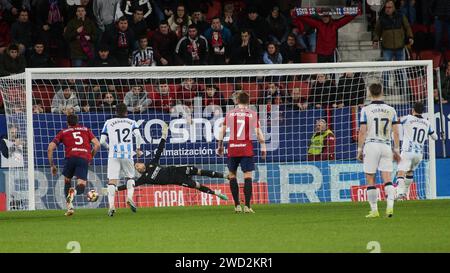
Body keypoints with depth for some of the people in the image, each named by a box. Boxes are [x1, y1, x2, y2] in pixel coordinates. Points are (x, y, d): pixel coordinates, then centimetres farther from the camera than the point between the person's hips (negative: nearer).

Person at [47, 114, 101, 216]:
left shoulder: (63, 132, 22)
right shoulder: (86, 130, 26)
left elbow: (50, 148, 13)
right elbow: (97, 145, 15)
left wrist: (52, 165, 20)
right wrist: (90, 157, 28)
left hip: (71, 157, 0)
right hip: (85, 158, 0)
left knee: (67, 181, 23)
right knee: (81, 187, 1)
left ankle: (69, 207, 10)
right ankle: (74, 191, -36)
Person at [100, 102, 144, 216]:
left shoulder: (109, 123, 10)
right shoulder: (131, 123, 10)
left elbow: (102, 141, 5)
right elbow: (137, 135, -7)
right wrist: (138, 149, 7)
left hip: (113, 155, -1)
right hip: (127, 155, 1)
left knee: (112, 181, -5)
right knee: (130, 177, 21)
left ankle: (111, 204, -21)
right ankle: (130, 196, -4)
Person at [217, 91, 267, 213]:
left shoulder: (230, 114, 6)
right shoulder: (252, 114, 1)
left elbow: (222, 131, 7)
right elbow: (258, 132, -3)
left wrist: (220, 146, 17)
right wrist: (263, 147, 5)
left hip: (233, 147, 2)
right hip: (247, 148, -1)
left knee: (232, 175, 13)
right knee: (247, 176, -1)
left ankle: (237, 205, 10)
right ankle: (247, 206, -10)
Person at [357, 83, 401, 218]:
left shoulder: (366, 110, -3)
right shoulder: (391, 110, 5)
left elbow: (362, 132, -6)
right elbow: (396, 132, 5)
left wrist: (359, 150, 2)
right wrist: (397, 150, 11)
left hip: (371, 145, -3)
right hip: (386, 146, 3)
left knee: (370, 180, 5)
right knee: (387, 179, 0)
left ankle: (374, 210, 5)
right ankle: (390, 207, -17)